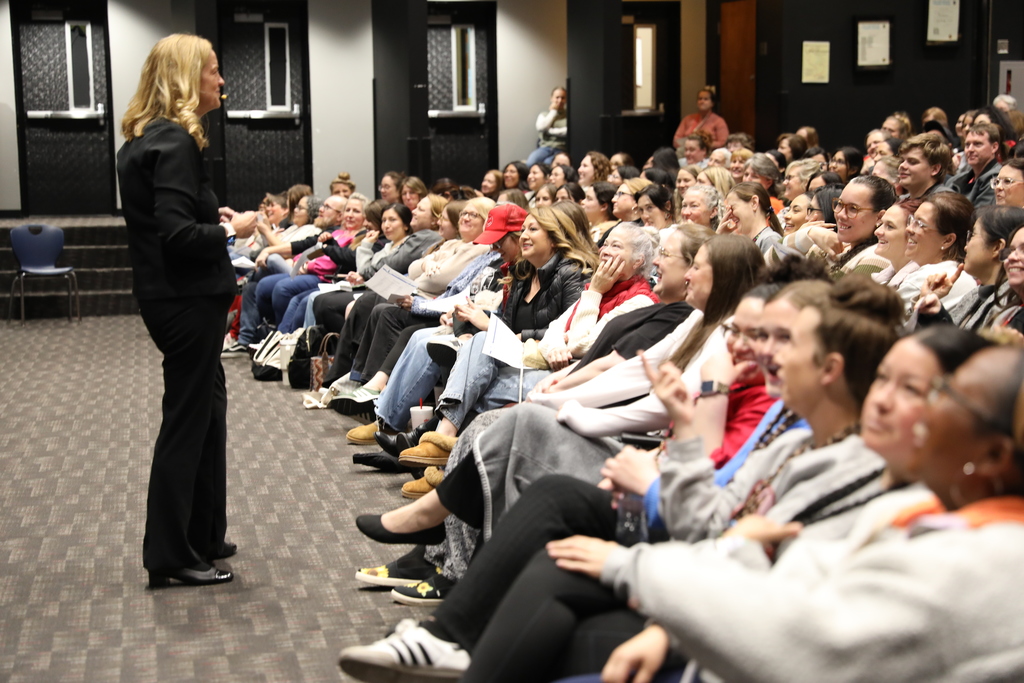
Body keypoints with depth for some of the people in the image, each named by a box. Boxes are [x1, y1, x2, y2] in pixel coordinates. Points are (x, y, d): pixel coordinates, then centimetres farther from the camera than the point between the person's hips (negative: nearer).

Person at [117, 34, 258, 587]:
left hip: (173, 296, 10)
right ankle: (170, 556, 9)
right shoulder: (175, 142, -18)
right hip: (187, 299, -10)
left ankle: (203, 537, 29)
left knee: (207, 411, 19)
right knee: (187, 422, -1)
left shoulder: (143, 140, 13)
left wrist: (214, 220, 10)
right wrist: (231, 230, -11)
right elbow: (177, 233, -25)